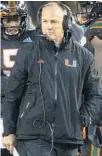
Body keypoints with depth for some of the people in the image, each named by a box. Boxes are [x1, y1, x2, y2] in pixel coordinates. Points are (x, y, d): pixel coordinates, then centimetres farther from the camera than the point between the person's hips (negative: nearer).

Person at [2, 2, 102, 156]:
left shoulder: (83, 56, 6)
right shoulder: (28, 53, 1)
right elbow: (12, 95, 5)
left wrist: (83, 118, -1)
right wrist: (9, 131, 4)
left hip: (68, 139, 2)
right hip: (33, 138, -2)